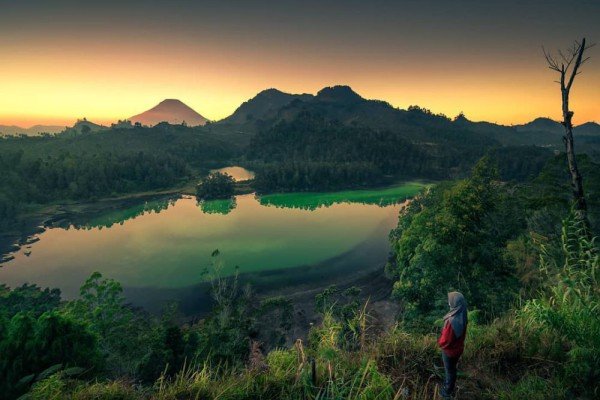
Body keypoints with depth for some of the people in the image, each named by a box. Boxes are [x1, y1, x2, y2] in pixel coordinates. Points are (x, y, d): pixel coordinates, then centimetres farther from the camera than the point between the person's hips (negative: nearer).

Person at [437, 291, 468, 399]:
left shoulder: (452, 321, -39)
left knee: (450, 371, 16)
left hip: (449, 350, -7)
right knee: (452, 369, 28)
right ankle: (449, 386, 50)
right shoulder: (461, 316, -12)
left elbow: (445, 340, -29)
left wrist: (439, 342, -7)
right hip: (458, 348, 7)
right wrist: (442, 339, 10)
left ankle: (448, 392, 38)